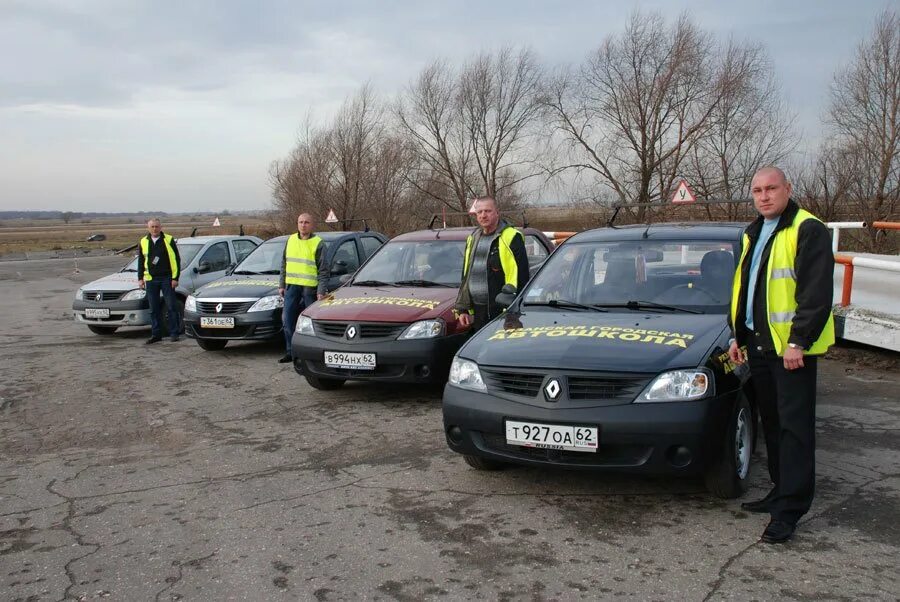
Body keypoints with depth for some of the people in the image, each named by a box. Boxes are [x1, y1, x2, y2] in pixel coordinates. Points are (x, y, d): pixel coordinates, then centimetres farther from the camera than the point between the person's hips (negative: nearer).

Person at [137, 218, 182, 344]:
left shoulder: (169, 240, 0)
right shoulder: (143, 242, 10)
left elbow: (176, 259, -1)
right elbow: (140, 261, 17)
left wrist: (175, 278, -7)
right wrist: (140, 278, 9)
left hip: (167, 278, -3)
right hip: (150, 279, 3)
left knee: (171, 306, -2)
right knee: (153, 309, 6)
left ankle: (174, 332, 4)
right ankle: (156, 334, 12)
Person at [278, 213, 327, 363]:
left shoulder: (318, 243, -5)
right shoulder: (291, 240, 12)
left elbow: (323, 270, -7)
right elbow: (284, 264, 18)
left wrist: (321, 291, -14)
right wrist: (281, 285, 14)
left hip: (310, 287, -5)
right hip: (292, 285, 5)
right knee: (287, 318, 2)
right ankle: (291, 351, 11)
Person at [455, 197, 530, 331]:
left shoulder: (511, 238, -6)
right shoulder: (472, 239, 18)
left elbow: (521, 278, -11)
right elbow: (465, 277, 23)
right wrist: (462, 309, 16)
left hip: (502, 312, -7)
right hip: (476, 314, 7)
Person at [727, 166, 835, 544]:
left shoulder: (808, 230, -10)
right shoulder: (753, 235, 17)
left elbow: (817, 293, -16)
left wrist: (797, 342, -19)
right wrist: (738, 336, 18)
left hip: (792, 347, -8)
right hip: (759, 344, 8)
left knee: (794, 427, -3)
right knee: (772, 424, 15)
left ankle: (789, 510, 1)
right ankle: (781, 492, 26)